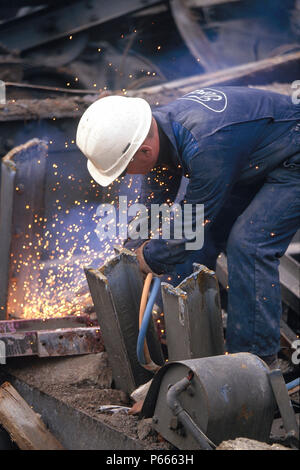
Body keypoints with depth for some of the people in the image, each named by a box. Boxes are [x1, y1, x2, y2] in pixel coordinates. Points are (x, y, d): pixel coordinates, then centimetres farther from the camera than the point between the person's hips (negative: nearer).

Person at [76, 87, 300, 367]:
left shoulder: (207, 148, -39)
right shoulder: (159, 127, -11)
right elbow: (152, 206, 5)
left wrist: (151, 258, -12)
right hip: (252, 164, 9)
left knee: (248, 244, -21)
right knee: (204, 237, 5)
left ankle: (256, 357, -11)